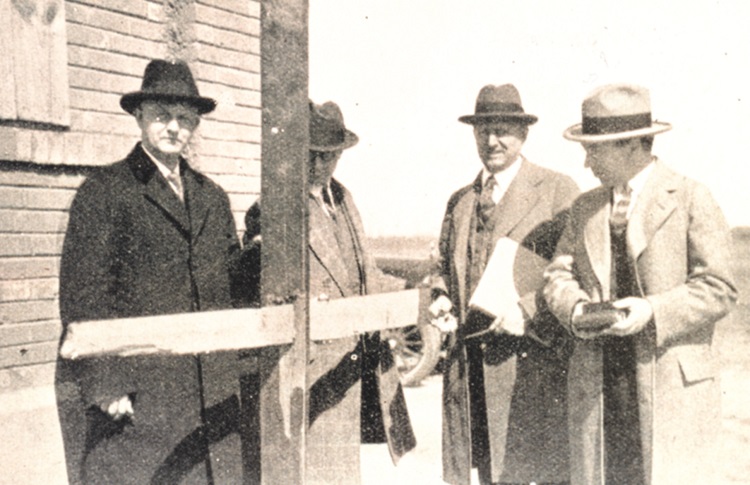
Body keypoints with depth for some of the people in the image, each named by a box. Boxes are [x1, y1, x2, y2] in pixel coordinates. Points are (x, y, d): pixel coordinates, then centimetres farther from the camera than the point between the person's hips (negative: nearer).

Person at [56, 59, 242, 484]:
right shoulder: (104, 190, -2)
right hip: (133, 392, -4)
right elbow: (82, 295, -7)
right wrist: (105, 386, -12)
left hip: (211, 394, 5)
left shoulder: (213, 197, 15)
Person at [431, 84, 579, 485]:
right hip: (470, 365, 5)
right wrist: (442, 300, 4)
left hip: (534, 361, -4)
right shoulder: (459, 200, 19)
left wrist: (528, 310, -17)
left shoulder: (557, 190, 2)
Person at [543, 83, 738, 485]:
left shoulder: (691, 200, -2)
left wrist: (652, 311, -19)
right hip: (596, 389, 4)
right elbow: (560, 274, 10)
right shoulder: (585, 208, 14)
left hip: (670, 388, -4)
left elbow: (718, 288, -6)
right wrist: (578, 310, -11)